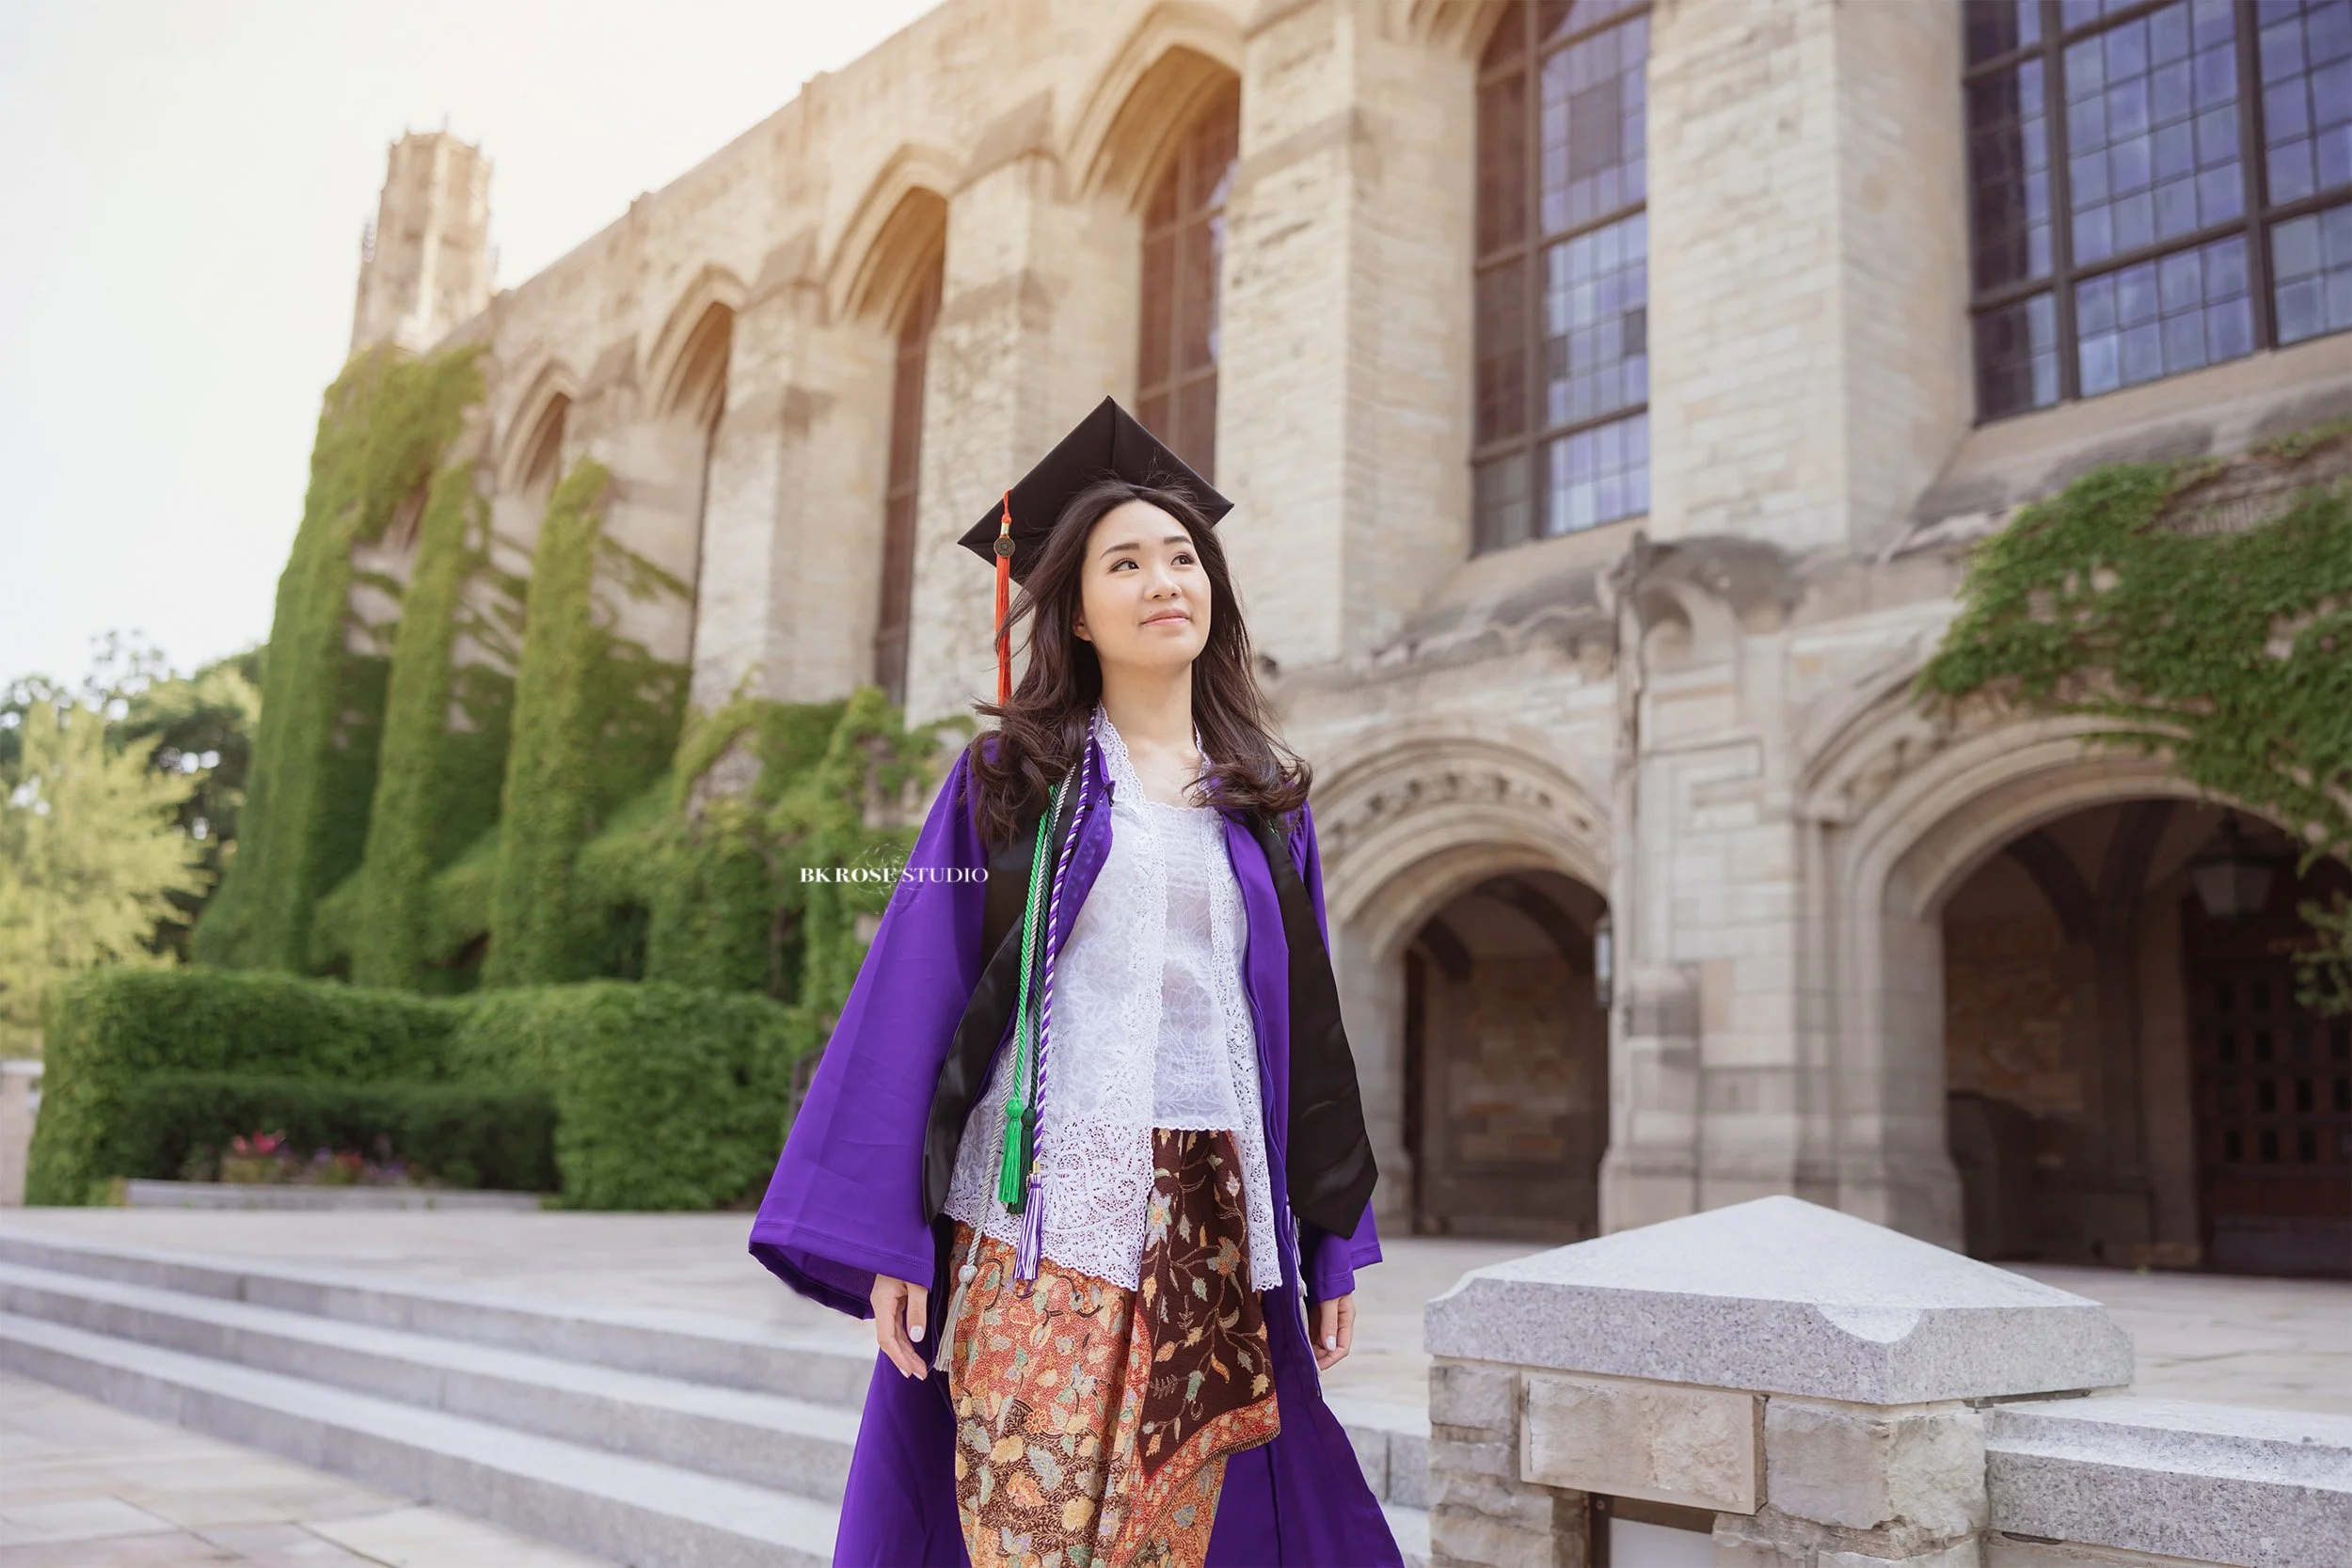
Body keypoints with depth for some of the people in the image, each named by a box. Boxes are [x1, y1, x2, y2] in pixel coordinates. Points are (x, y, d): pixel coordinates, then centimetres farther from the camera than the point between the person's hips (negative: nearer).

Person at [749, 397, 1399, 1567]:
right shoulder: (1011, 777, 4)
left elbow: (1308, 1025, 14)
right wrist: (889, 1240, -7)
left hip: (1217, 1229, 3)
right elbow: (915, 998, -1)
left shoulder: (1266, 805, 13)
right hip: (1041, 1216, -3)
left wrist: (1334, 1245, 10)